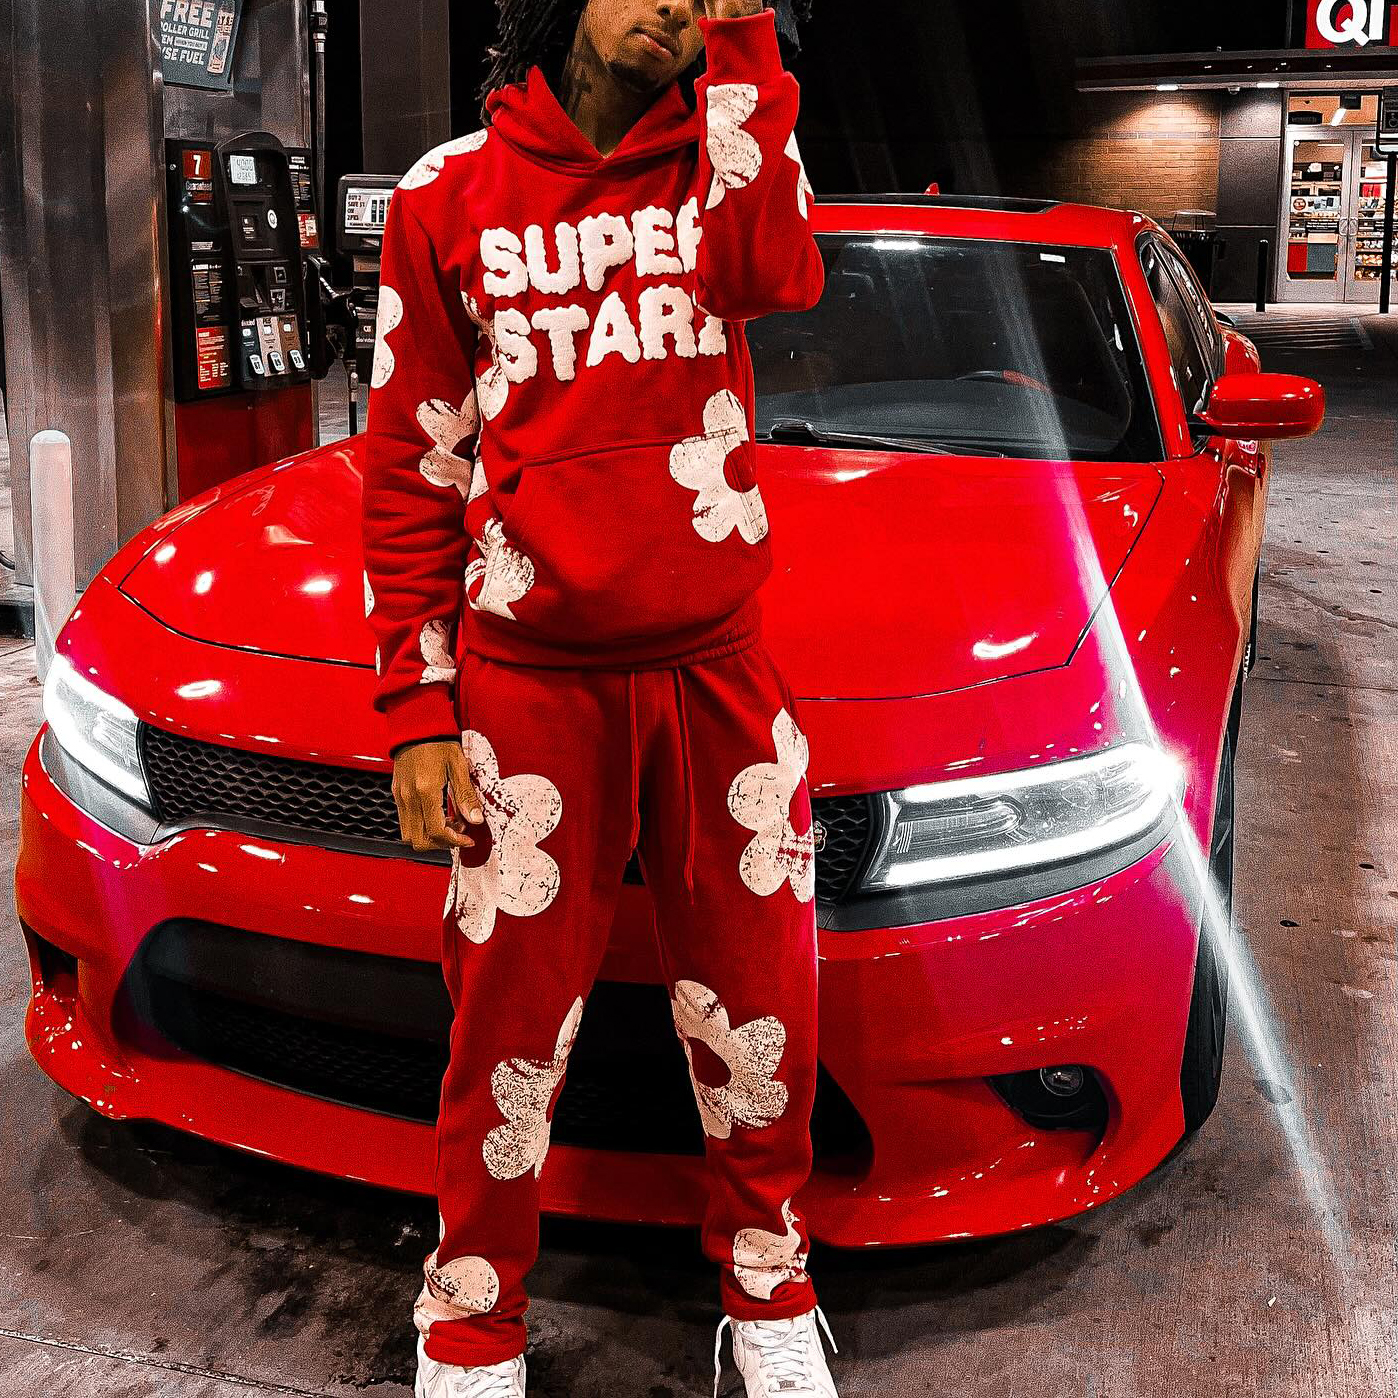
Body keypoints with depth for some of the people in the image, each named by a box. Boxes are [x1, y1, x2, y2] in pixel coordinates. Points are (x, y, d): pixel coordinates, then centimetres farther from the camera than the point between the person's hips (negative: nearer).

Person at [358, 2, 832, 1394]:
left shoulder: (723, 154, 8)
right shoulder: (451, 194, 5)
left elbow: (776, 272, -17)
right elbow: (410, 469, 3)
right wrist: (416, 713, -2)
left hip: (716, 665, 2)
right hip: (529, 677, -1)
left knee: (757, 1005, 11)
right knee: (510, 1026, 6)